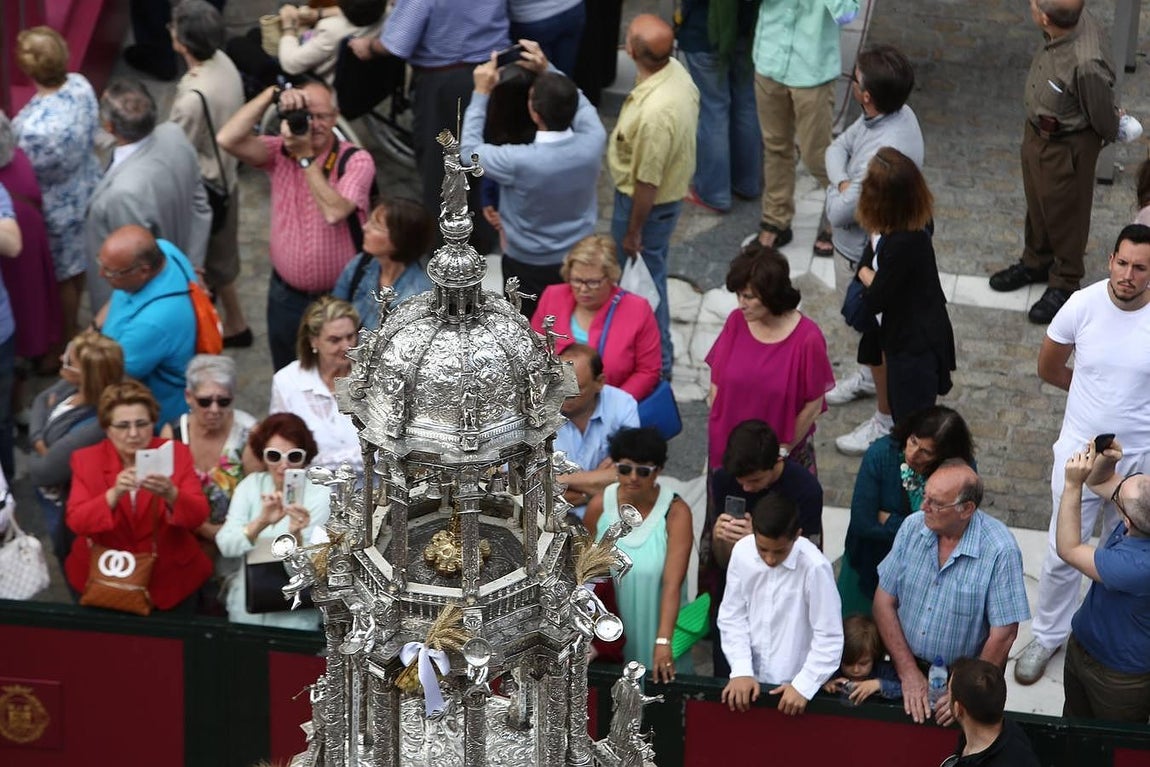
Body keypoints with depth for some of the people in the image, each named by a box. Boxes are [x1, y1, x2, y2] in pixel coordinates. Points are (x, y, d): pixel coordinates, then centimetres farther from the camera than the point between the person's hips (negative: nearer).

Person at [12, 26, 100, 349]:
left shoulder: (35, 127, -42)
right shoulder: (81, 85, -19)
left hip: (57, 208, -7)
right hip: (86, 190, 7)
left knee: (61, 278, 20)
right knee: (77, 265, 31)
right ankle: (71, 325, 56)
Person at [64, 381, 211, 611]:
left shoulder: (177, 454, -4)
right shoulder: (85, 460, -3)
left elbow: (198, 516, -12)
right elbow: (76, 522, -15)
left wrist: (170, 495, -33)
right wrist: (114, 494, -31)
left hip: (169, 581, 0)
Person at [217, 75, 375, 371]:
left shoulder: (355, 161, -14)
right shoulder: (280, 152, -5)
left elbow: (334, 212, -29)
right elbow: (227, 139, -21)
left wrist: (306, 157, -26)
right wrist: (271, 96, -24)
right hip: (287, 296, 3)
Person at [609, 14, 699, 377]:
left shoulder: (655, 113, -40)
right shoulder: (674, 69, -13)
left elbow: (647, 183, -28)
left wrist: (633, 231, -14)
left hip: (649, 204, -9)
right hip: (671, 189, 9)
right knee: (649, 274, 28)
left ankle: (655, 364, 32)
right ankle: (657, 348, 49)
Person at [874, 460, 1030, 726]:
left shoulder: (1000, 551, -15)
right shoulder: (913, 527, -2)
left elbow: (1003, 634, -13)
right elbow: (884, 601, 0)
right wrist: (909, 673, -7)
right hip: (907, 666, 3)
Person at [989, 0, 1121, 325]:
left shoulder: (1086, 64, -42)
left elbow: (1104, 118, -21)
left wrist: (1109, 134, 0)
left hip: (1066, 147, -8)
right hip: (1037, 128, 8)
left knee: (1064, 213, 17)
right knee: (1037, 202, 28)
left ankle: (1065, 283, 40)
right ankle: (1036, 261, 53)